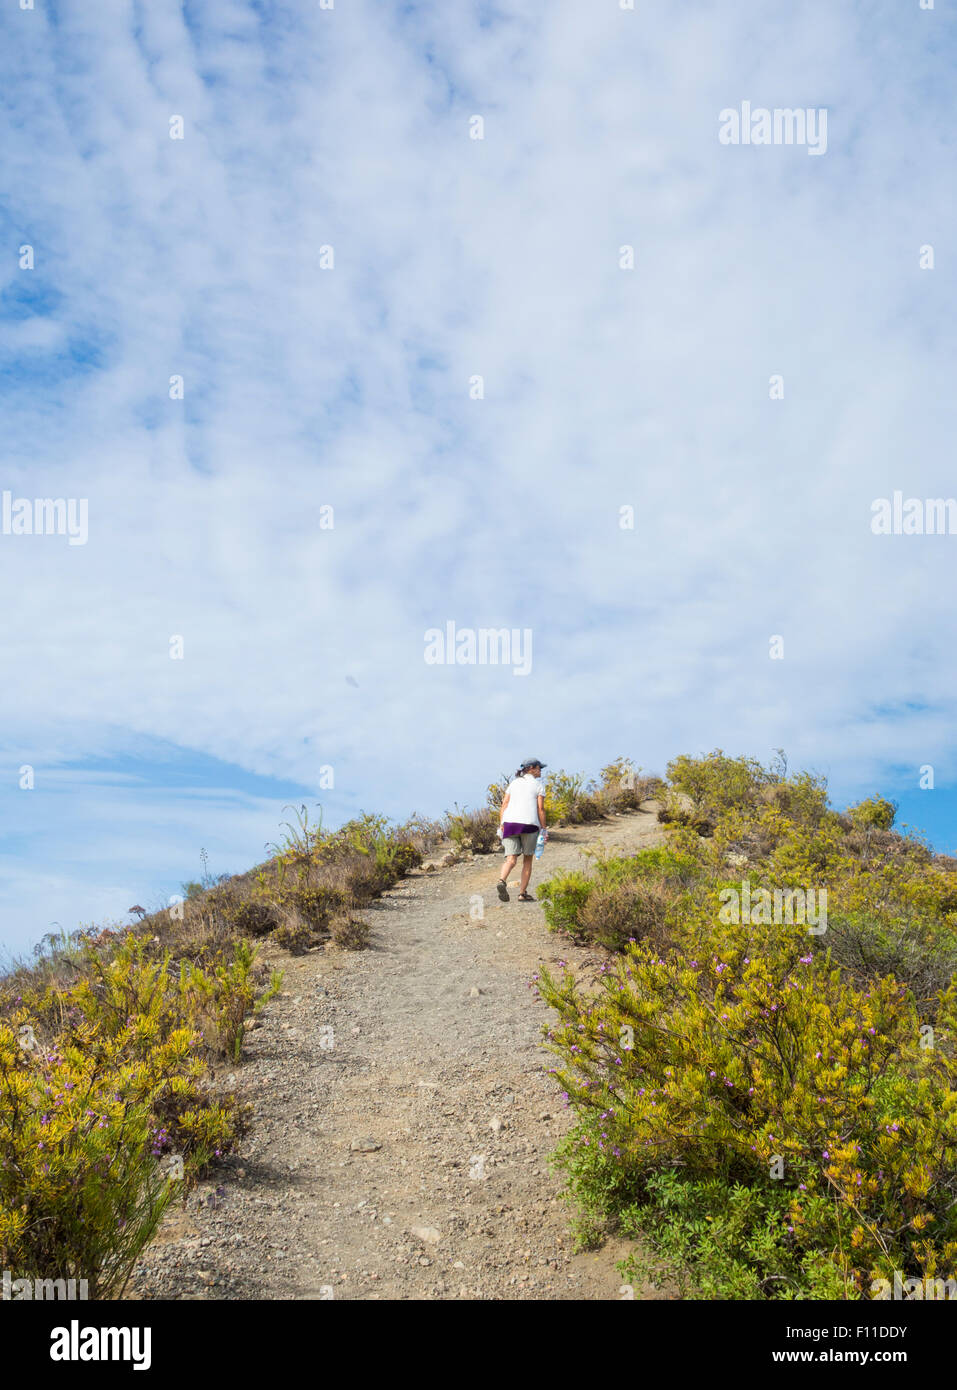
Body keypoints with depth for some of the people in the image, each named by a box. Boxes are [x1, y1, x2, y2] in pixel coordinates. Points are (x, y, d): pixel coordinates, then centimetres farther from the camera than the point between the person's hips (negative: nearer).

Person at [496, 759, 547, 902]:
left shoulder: (514, 783, 19)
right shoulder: (538, 784, 7)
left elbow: (504, 805, 10)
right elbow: (540, 808, 0)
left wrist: (501, 825, 10)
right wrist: (543, 829, 3)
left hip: (510, 822, 3)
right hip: (529, 823, -3)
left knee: (511, 860, -2)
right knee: (527, 859, 13)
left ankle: (502, 881, -31)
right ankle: (523, 893, 12)